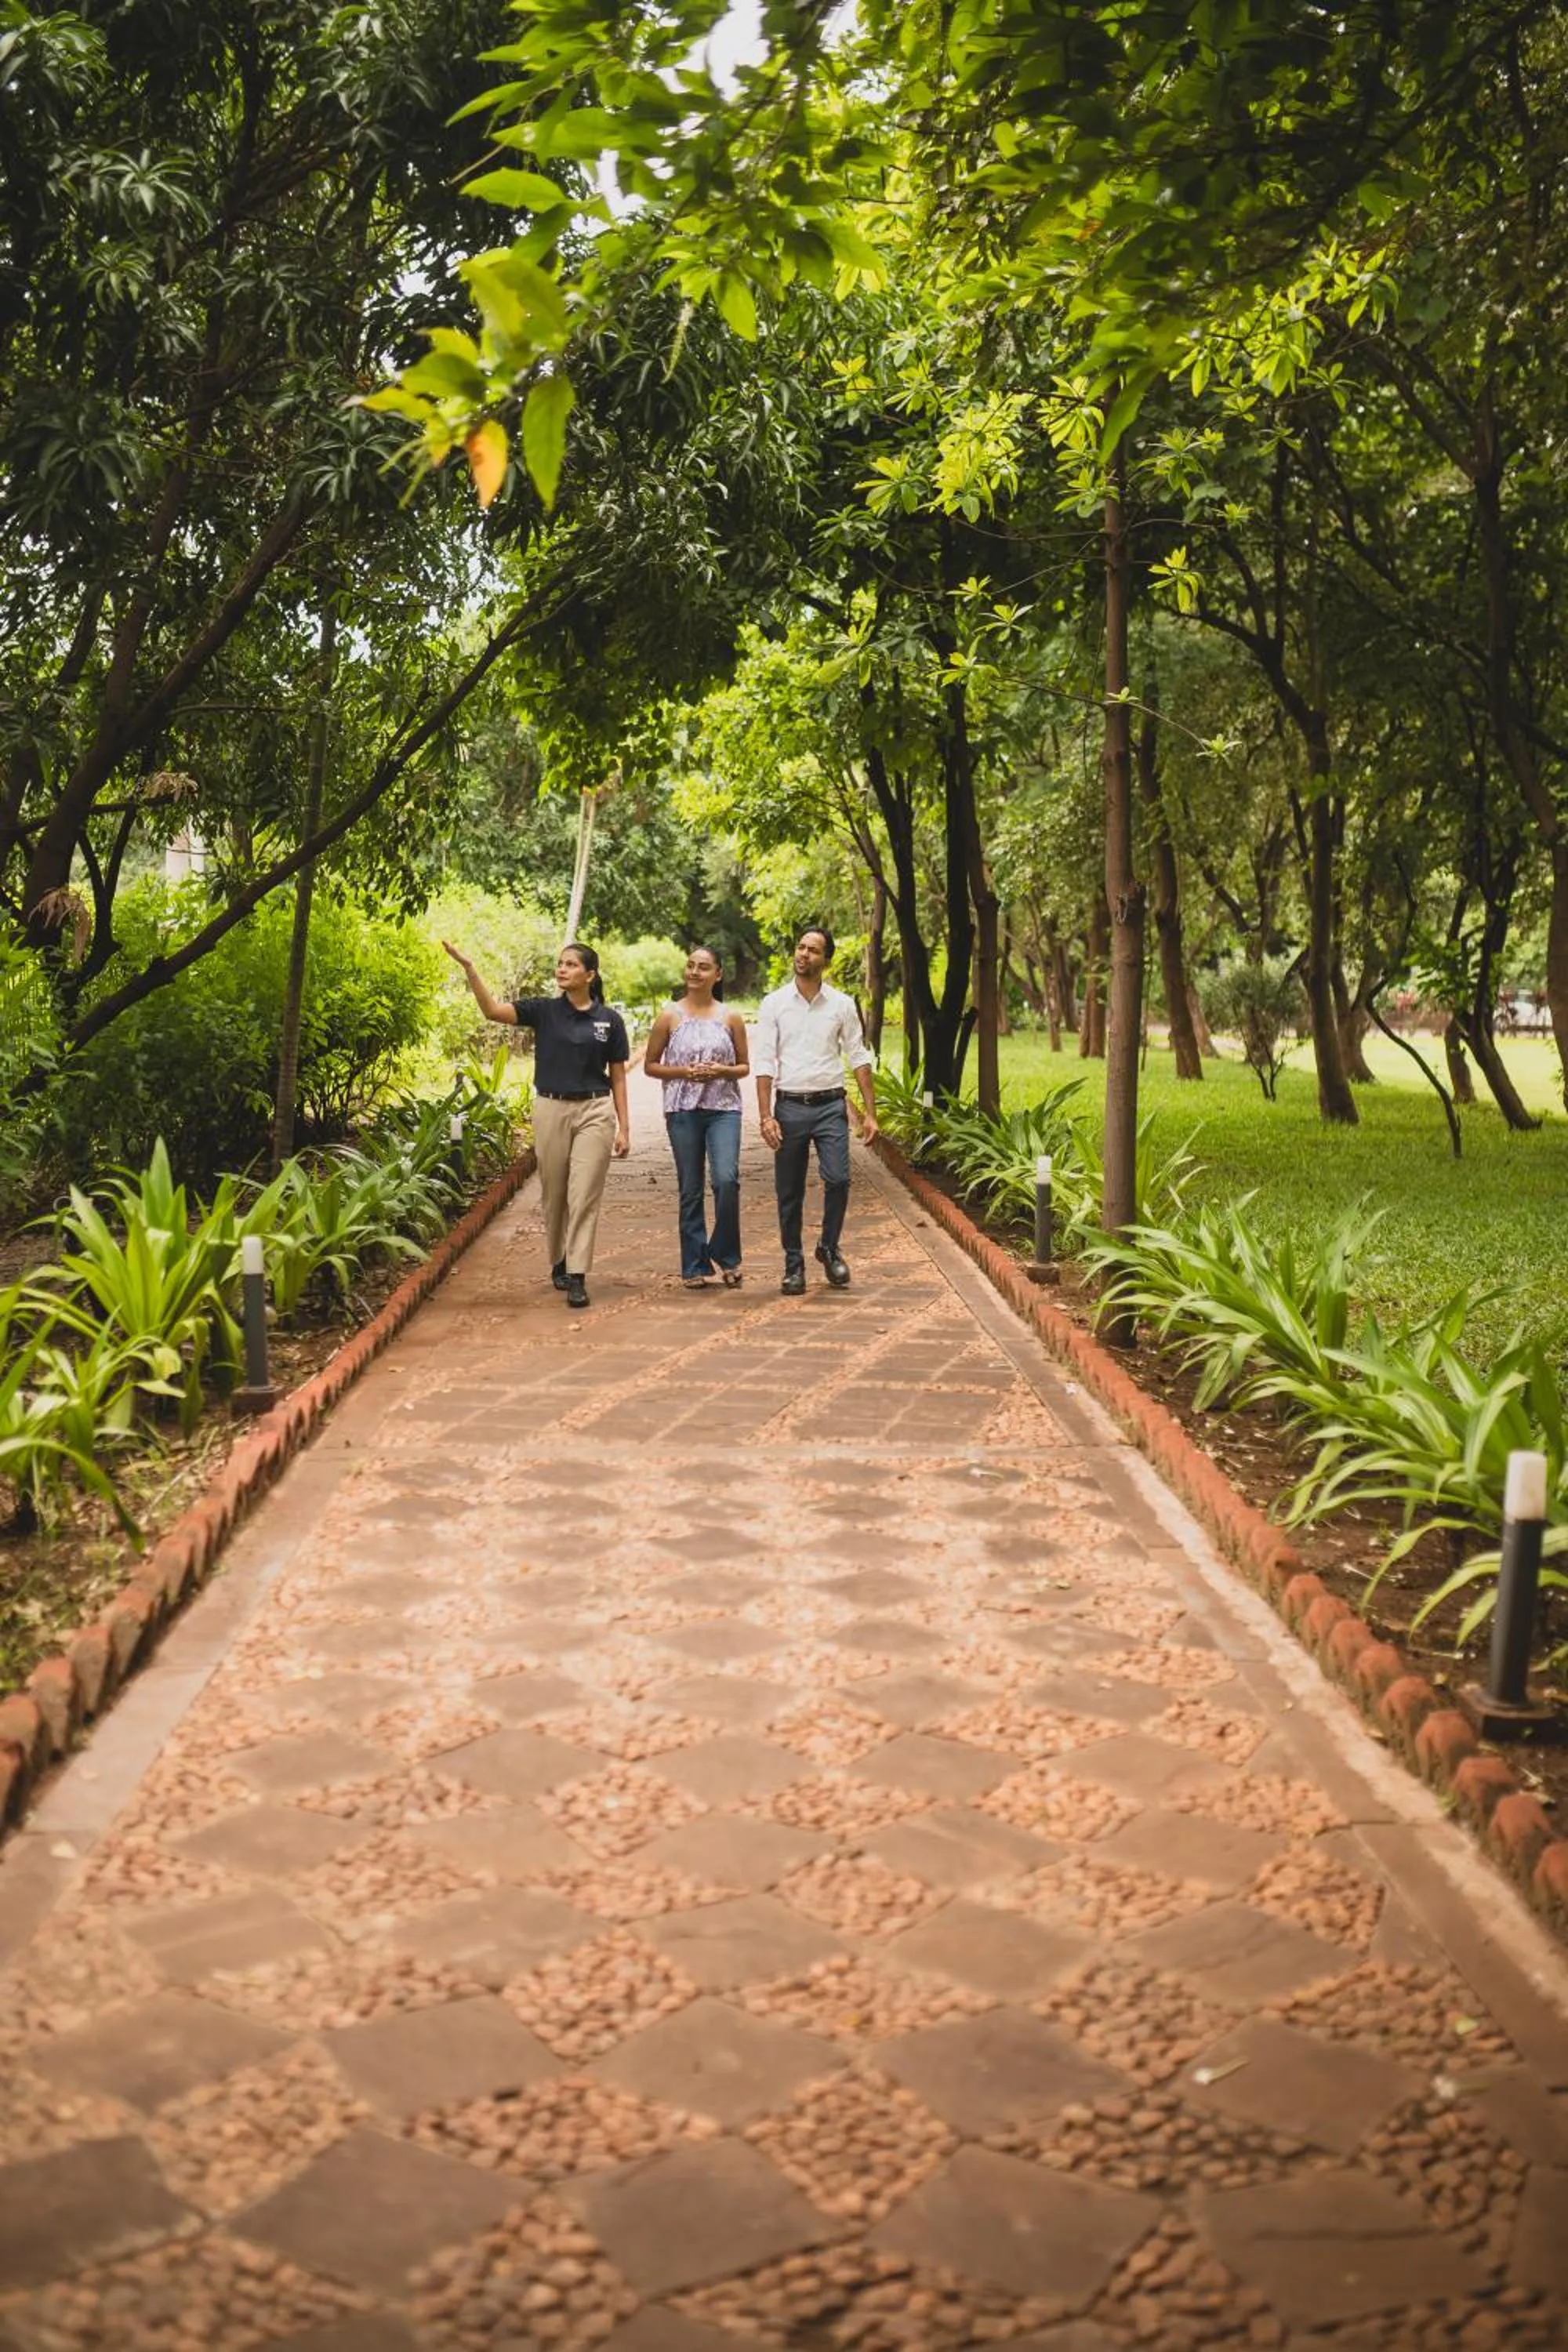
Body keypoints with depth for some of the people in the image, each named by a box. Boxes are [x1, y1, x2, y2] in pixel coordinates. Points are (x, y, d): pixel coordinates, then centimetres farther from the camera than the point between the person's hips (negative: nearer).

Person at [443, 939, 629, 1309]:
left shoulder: (609, 1019, 1)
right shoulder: (544, 1011, 1)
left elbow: (618, 1077, 6)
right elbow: (493, 1010, -12)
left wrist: (623, 1129, 2)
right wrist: (468, 967, -24)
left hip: (594, 1111, -1)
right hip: (551, 1109, 1)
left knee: (584, 1195, -7)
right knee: (554, 1195, 11)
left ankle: (577, 1276, -6)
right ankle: (558, 1263, 30)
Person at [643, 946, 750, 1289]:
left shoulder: (731, 1018, 7)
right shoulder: (670, 1017, 4)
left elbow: (744, 1067, 12)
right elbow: (650, 1065, 7)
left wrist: (722, 1071, -9)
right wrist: (683, 1072, -9)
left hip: (724, 1109, 0)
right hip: (683, 1110, 0)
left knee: (727, 1180, -17)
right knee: (691, 1190, 4)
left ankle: (726, 1256, 2)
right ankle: (695, 1267, 13)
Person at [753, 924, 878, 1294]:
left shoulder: (842, 1004, 4)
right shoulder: (774, 1004, 2)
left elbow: (859, 1059, 6)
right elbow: (764, 1063, -1)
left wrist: (870, 1112, 0)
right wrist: (766, 1116, -9)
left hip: (830, 1105, 0)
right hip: (789, 1106, 0)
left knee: (838, 1179, -14)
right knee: (789, 1193, 4)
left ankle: (829, 1248, 10)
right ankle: (794, 1266, 16)